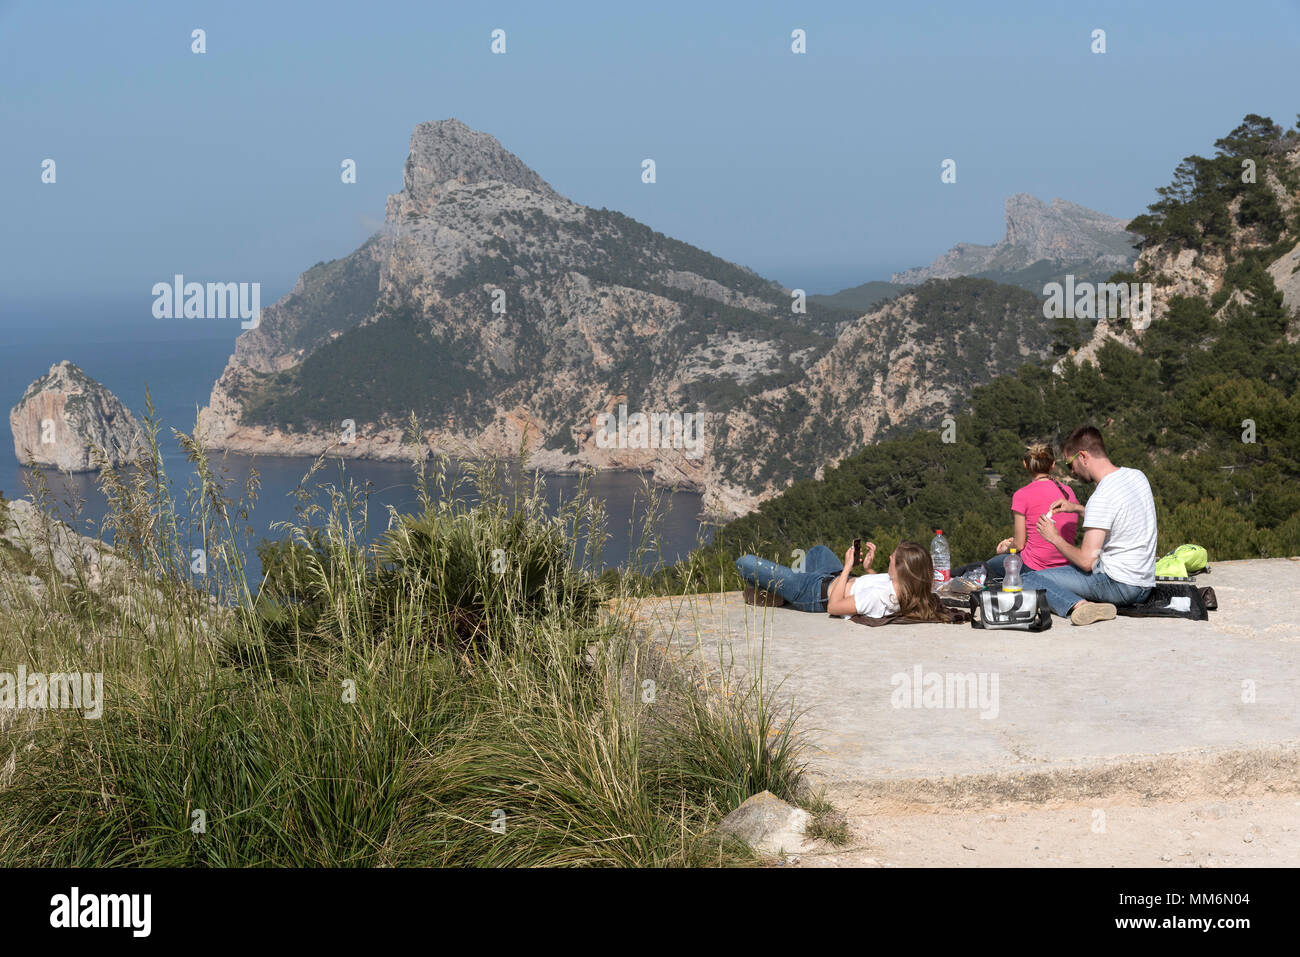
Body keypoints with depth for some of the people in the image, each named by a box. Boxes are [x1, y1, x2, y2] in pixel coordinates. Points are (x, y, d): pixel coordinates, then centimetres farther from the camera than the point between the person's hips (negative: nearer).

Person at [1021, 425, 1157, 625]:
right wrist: (1078, 508, 22)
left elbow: (1086, 561, -20)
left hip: (1119, 585, -9)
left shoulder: (1102, 497, -19)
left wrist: (1054, 537, -3)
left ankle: (1077, 606, -33)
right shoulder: (1137, 476, 8)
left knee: (1028, 579, -11)